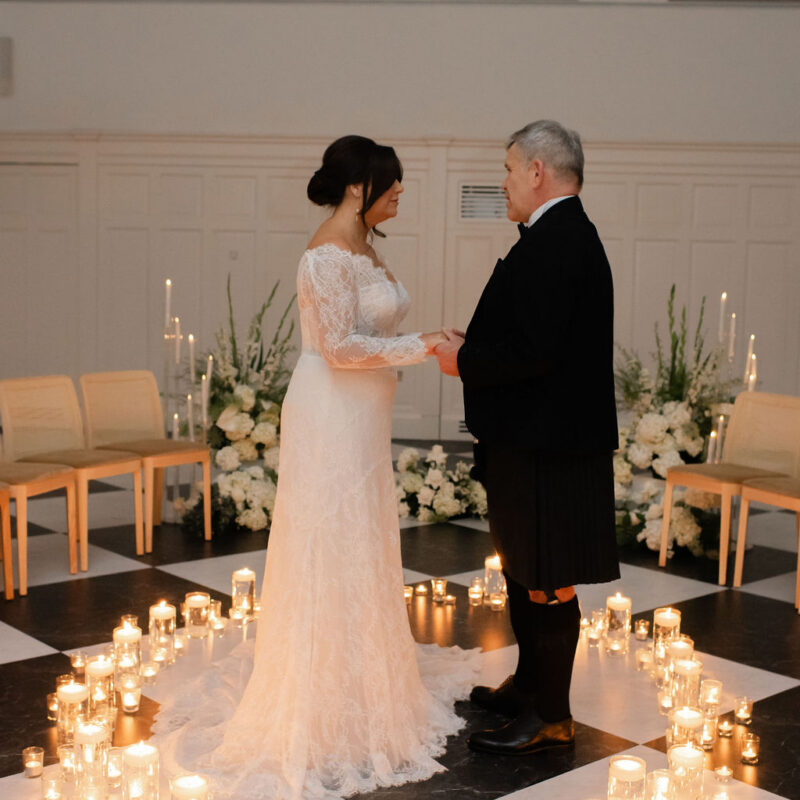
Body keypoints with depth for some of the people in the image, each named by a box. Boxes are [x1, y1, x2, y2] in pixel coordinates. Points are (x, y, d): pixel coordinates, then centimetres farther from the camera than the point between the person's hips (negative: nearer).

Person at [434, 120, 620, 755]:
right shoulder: (570, 237, 14)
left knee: (546, 583, 1)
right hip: (539, 437, 11)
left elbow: (533, 350, -27)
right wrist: (475, 345, 9)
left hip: (547, 446, -11)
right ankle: (531, 685, 36)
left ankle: (550, 715, 14)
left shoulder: (554, 243, -20)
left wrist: (465, 361, -12)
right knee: (524, 569, 21)